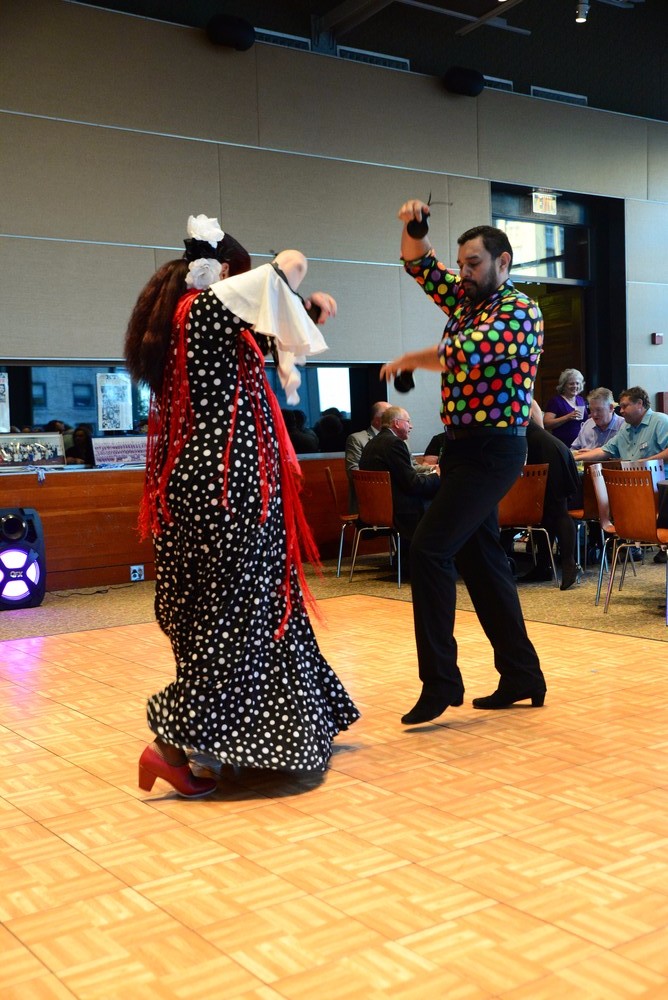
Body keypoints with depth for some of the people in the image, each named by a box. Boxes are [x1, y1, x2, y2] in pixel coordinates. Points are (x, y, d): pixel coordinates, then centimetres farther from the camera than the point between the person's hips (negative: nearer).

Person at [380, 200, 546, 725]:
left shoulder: (520, 312, -10)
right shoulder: (467, 300, 14)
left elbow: (464, 354, -22)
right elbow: (421, 265, 20)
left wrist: (407, 360, -6)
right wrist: (413, 226, 0)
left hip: (493, 449, -9)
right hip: (465, 444, 9)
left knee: (430, 547, -17)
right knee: (480, 558, 11)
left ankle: (440, 681, -11)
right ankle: (521, 675, 20)